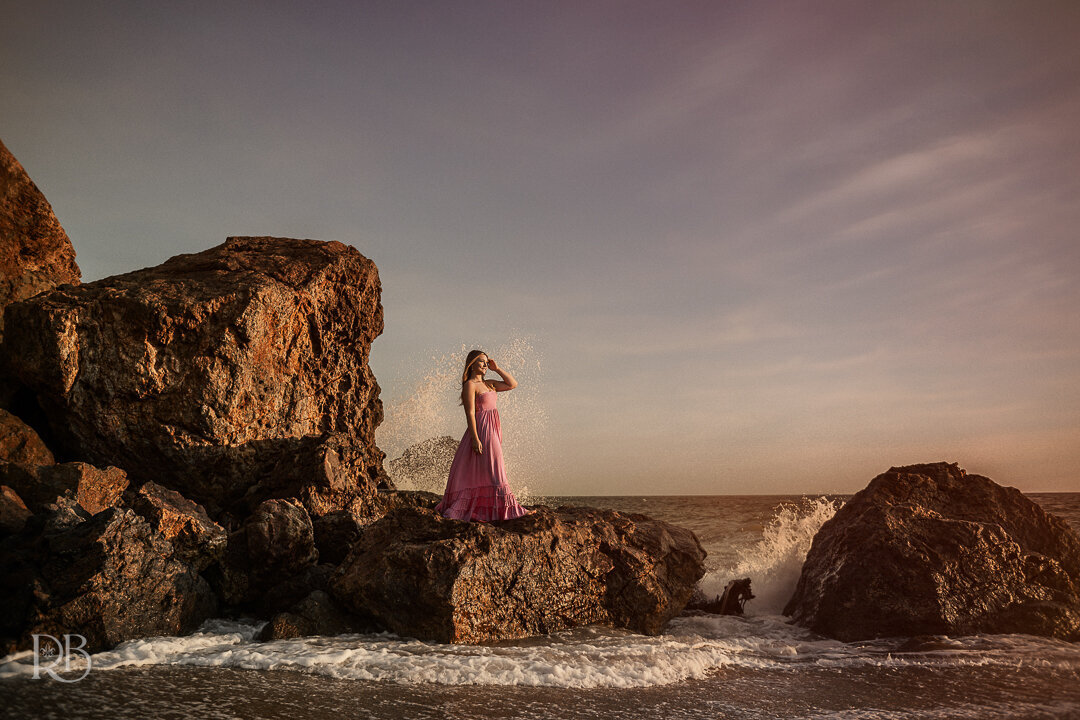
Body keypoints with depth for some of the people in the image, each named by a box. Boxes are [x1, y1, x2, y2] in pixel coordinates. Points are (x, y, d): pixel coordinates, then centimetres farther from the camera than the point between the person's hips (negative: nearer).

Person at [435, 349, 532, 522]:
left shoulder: (488, 384, 15)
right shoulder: (470, 385, -9)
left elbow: (513, 384, 19)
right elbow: (470, 413, -14)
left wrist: (497, 369, 11)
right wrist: (475, 438, -20)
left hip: (493, 430, 9)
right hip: (481, 430, -9)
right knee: (491, 471, -5)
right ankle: (501, 508, -1)